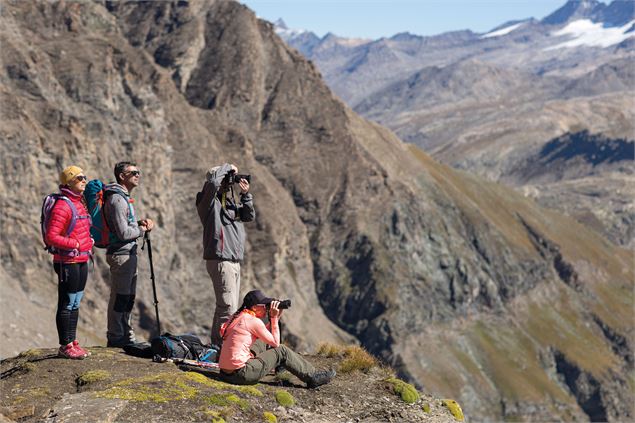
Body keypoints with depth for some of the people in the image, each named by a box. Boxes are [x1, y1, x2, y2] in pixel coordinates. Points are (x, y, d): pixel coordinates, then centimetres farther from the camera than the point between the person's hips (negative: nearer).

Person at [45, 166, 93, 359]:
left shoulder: (80, 203, 14)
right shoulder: (62, 206, -15)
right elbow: (51, 237, -20)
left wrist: (89, 242, 12)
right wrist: (75, 244, -17)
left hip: (82, 260, 9)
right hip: (68, 262, -9)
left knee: (75, 304, 13)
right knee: (66, 305, -3)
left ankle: (72, 342, 20)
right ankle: (65, 346, 2)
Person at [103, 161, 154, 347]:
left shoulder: (124, 197, 17)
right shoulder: (117, 199, -16)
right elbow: (124, 233, -21)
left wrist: (139, 222, 8)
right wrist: (143, 229, -7)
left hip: (129, 254, 11)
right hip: (121, 254, -11)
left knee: (128, 297, 15)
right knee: (120, 297, -4)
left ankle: (126, 336, 24)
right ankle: (115, 337, 3)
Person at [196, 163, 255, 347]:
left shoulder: (230, 203, 18)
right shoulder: (209, 201, -6)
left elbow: (249, 216, 17)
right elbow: (213, 182, -24)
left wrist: (246, 195, 5)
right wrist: (228, 167, -9)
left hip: (234, 262, 9)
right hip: (220, 261, -9)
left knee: (229, 307, 12)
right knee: (228, 307, -14)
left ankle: (217, 344, 18)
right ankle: (221, 345, -13)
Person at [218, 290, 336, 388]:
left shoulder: (239, 316, 12)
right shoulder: (253, 321, -14)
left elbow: (265, 335, 23)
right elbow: (275, 343, -4)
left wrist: (275, 317, 15)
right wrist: (274, 318, 1)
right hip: (241, 374, -9)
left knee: (263, 342, 23)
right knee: (282, 351, 3)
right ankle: (312, 377, 12)